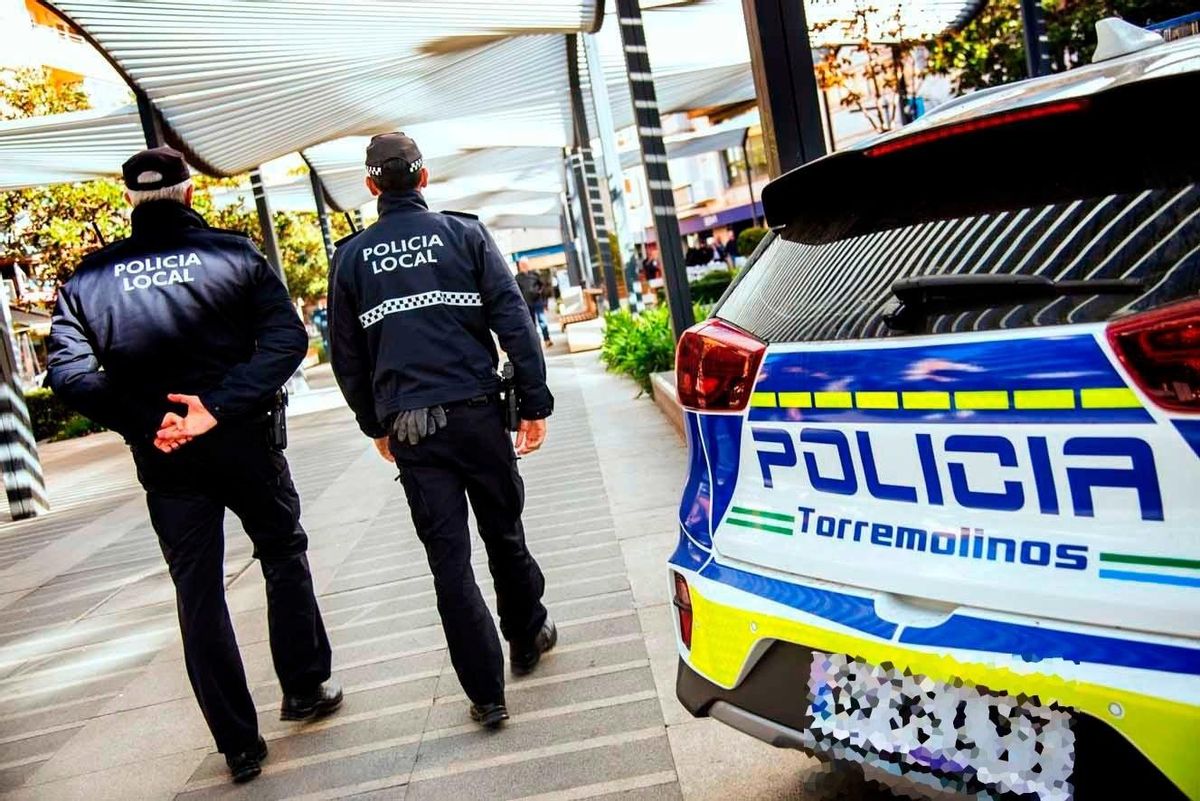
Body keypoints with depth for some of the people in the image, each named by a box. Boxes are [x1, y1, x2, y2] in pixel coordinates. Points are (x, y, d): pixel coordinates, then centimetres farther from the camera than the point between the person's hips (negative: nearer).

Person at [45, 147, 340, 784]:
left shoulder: (89, 277, 2)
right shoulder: (234, 253, -3)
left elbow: (68, 373, -9)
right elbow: (287, 337, -13)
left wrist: (143, 423, -9)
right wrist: (221, 406, -17)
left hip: (164, 462, 1)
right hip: (245, 443, -1)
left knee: (198, 595, 10)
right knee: (284, 557, 21)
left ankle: (239, 745, 15)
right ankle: (305, 688, 28)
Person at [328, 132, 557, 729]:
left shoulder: (351, 256, 8)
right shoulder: (464, 233, 3)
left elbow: (346, 356, 12)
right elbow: (514, 321, -4)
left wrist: (376, 426, 22)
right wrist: (534, 402, -1)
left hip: (407, 428, 1)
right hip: (475, 412, 0)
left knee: (448, 559, 4)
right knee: (504, 535, 18)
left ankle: (486, 694, 7)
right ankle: (527, 636, 37)